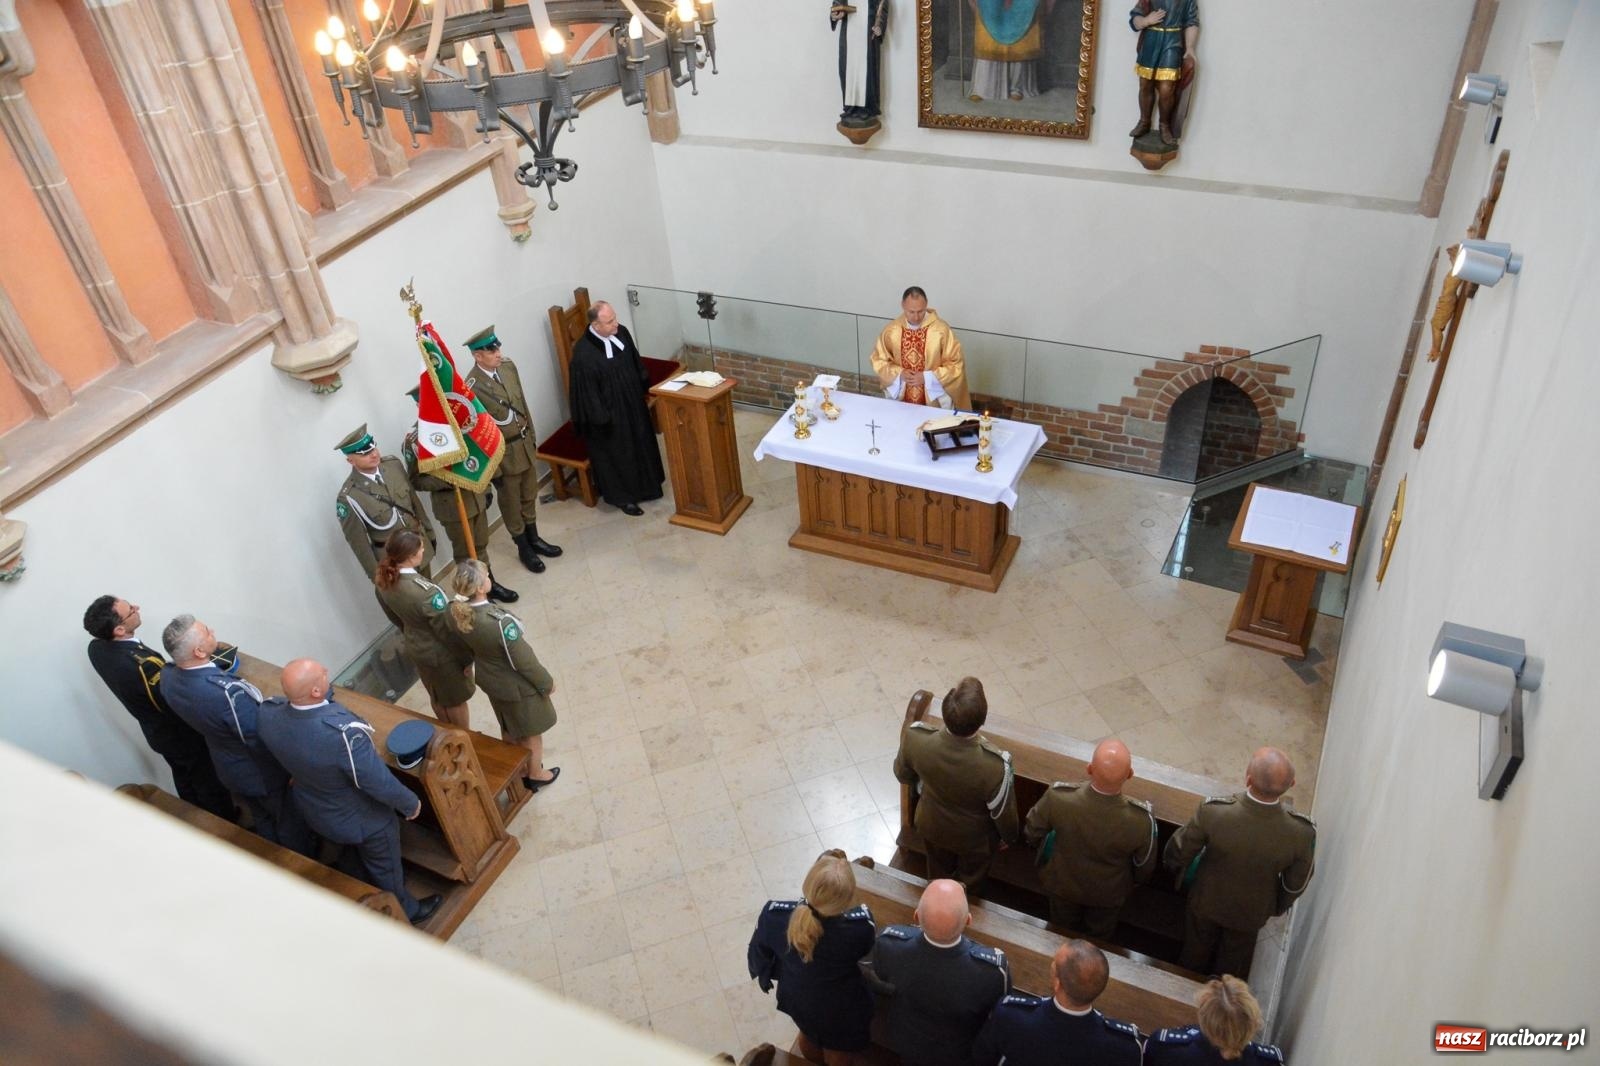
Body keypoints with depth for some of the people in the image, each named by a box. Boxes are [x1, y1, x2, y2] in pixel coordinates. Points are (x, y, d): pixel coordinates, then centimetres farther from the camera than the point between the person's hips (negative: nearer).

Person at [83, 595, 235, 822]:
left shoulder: (96, 648, -15)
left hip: (158, 732, 8)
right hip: (181, 734, -7)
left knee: (184, 778, 30)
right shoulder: (141, 664, -41)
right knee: (208, 782, 18)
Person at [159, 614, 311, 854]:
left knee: (262, 820, 32)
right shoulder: (226, 692, -44)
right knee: (290, 823, 22)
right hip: (262, 772, -7)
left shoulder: (168, 675, -19)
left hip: (230, 769, 7)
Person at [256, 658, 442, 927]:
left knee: (358, 857, 36)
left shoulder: (269, 715, -27)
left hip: (315, 809, 6)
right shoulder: (342, 732, -46)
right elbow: (378, 782, -31)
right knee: (385, 867, 25)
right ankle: (403, 912, 51)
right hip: (363, 818, -6)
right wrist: (410, 804, -13)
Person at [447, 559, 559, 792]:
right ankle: (535, 775, 45)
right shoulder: (500, 622, -41)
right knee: (530, 733, 22)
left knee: (508, 729, 32)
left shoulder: (456, 612, -20)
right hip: (517, 686, -6)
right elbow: (524, 660, -27)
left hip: (489, 680, 6)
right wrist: (546, 682, -9)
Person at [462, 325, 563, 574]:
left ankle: (534, 538, 43)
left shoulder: (508, 366, -4)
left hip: (525, 443, 6)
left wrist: (531, 435, 16)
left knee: (530, 495, 23)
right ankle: (523, 548, 32)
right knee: (511, 503, 14)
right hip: (503, 451, -6)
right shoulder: (472, 386, -25)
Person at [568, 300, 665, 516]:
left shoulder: (621, 332, -9)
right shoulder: (583, 354, -30)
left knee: (641, 444, 24)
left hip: (633, 403, 7)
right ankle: (621, 497, 30)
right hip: (609, 412, -7)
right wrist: (601, 420, -18)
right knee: (617, 454, 10)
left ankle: (646, 483, 46)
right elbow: (587, 391, -22)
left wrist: (645, 386, 15)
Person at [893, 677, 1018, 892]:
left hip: (931, 825, 3)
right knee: (970, 879, 33)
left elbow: (903, 774, -12)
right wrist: (1009, 836, 1)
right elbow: (1003, 814, -23)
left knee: (939, 871, 36)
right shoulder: (995, 767, -44)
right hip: (974, 837, -2)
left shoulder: (915, 737, -36)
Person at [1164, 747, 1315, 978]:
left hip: (1206, 901, 0)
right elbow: (1296, 884, -15)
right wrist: (1279, 907, 8)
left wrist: (1175, 866, 6)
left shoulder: (1212, 812, -40)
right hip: (1251, 912, 0)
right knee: (1233, 966, 32)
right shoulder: (1302, 831, -36)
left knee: (1196, 955, 32)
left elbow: (1179, 852, -19)